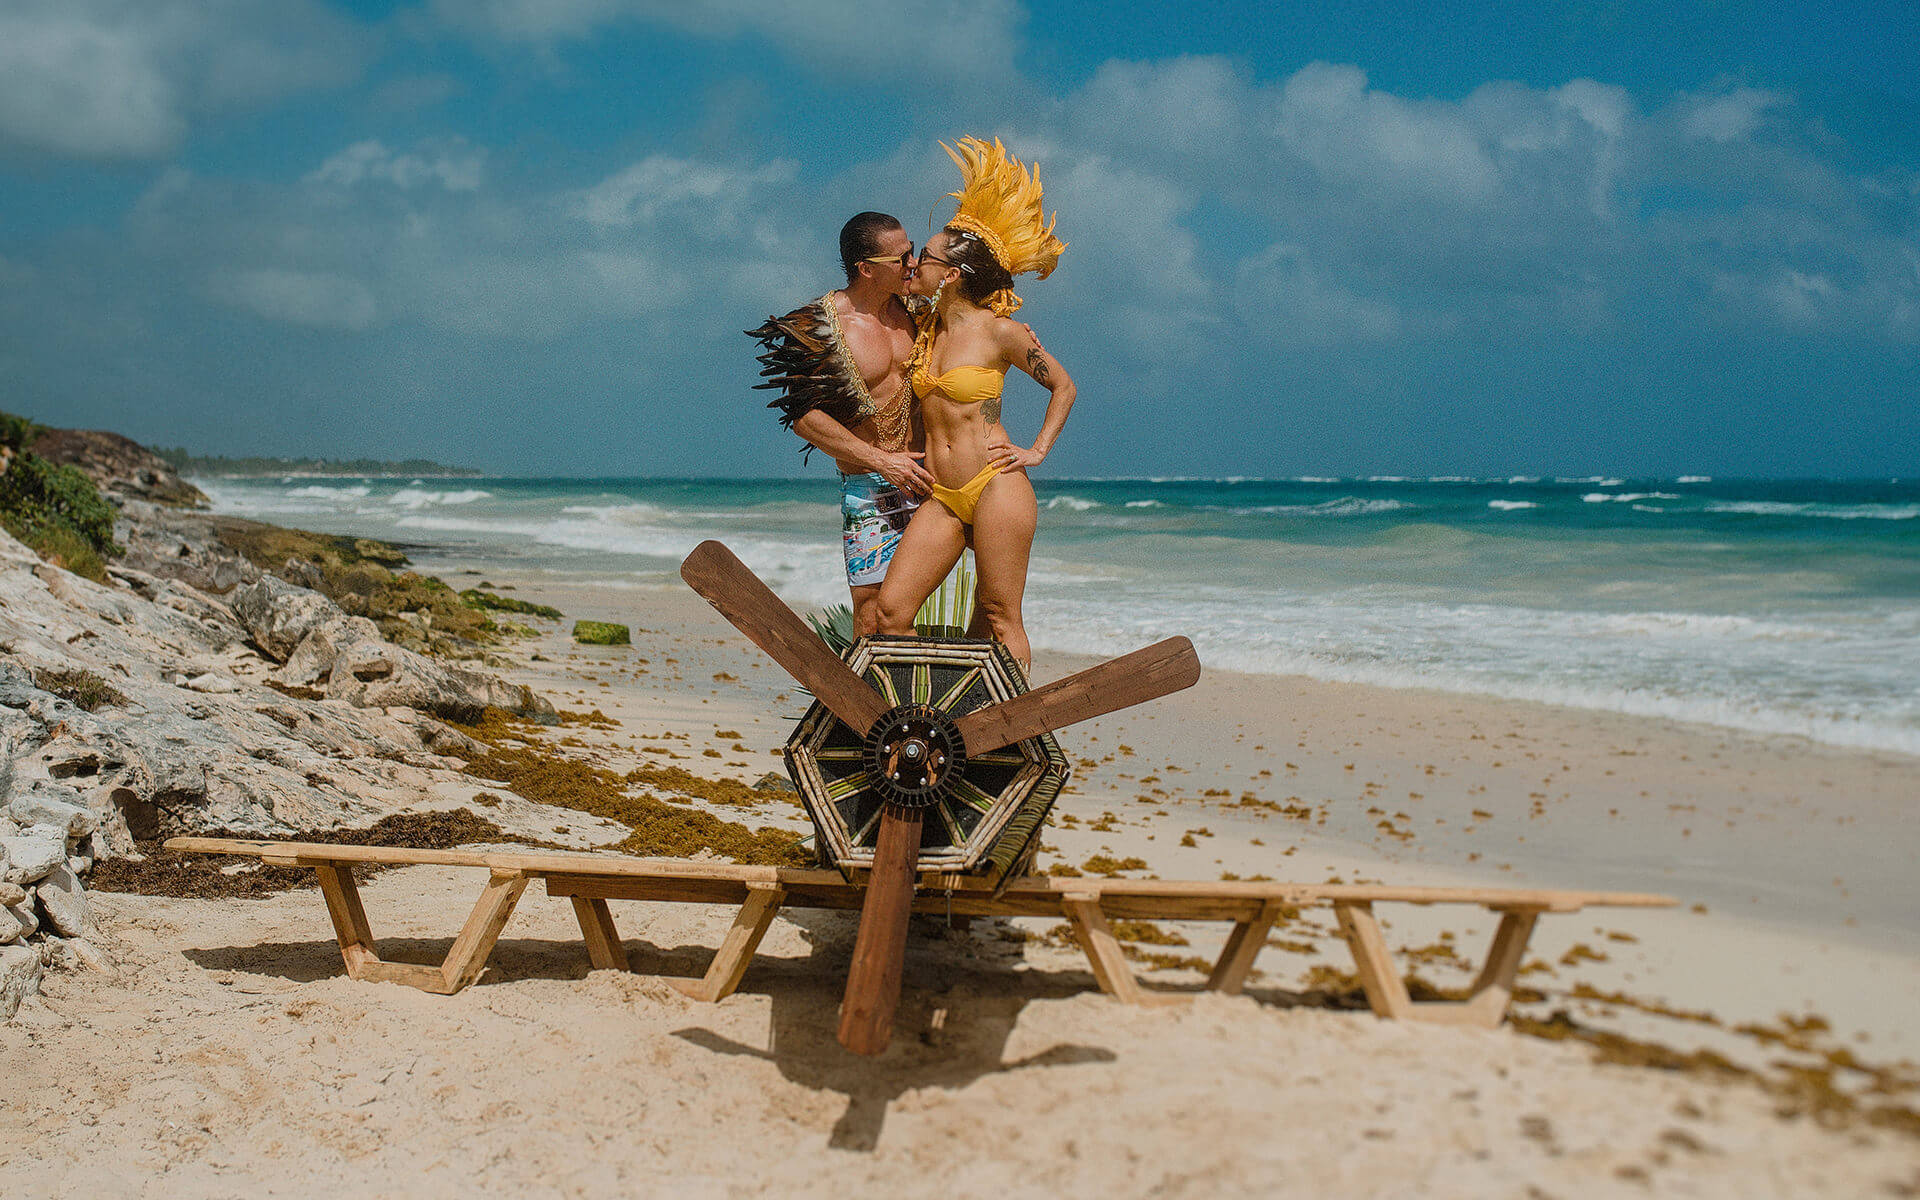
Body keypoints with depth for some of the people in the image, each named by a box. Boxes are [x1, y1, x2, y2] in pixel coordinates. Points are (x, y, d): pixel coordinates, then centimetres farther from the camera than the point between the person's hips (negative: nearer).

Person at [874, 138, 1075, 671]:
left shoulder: (1001, 332, -5)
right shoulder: (925, 326, 11)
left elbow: (1063, 386, 7)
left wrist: (1037, 451, 1)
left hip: (996, 488, -6)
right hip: (941, 497, 6)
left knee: (1000, 619, -1)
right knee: (890, 611, -5)